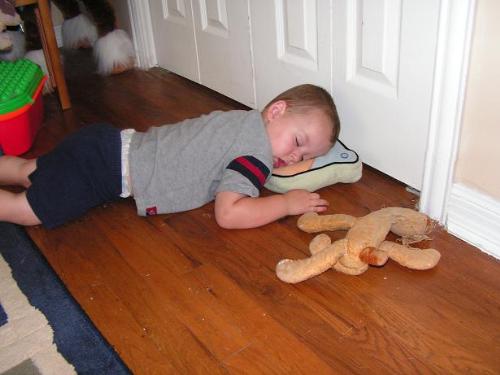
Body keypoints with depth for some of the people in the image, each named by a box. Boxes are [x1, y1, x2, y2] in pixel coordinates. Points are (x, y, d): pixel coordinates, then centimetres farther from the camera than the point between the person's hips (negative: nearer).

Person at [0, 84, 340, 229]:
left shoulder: (246, 122, 5)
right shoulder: (256, 152, -22)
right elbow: (228, 214, -29)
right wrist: (287, 203, -18)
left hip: (114, 146, 9)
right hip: (112, 166, -9)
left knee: (31, 173, 25)